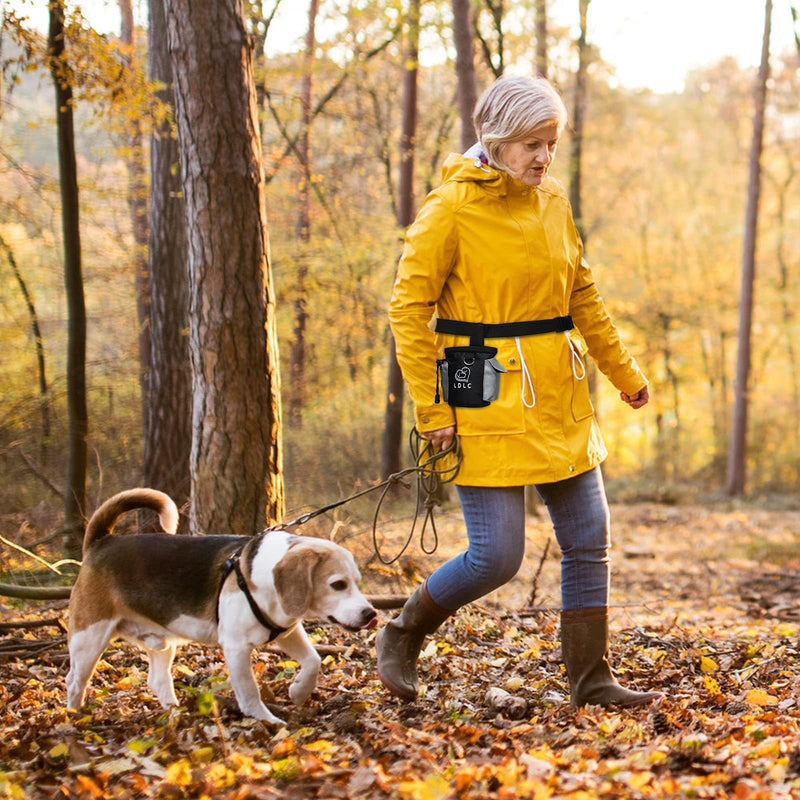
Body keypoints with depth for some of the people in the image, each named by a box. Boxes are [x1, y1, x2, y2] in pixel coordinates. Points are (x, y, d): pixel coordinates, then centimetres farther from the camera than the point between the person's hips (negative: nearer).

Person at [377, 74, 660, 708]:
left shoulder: (552, 203, 8)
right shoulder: (451, 209, -11)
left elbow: (582, 295, 20)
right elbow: (409, 308, -10)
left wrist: (623, 372, 21)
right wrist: (430, 409, -13)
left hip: (561, 401, 7)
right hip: (488, 401, -7)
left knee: (590, 542, 6)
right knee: (497, 557, -8)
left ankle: (591, 679, 18)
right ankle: (401, 638, 16)